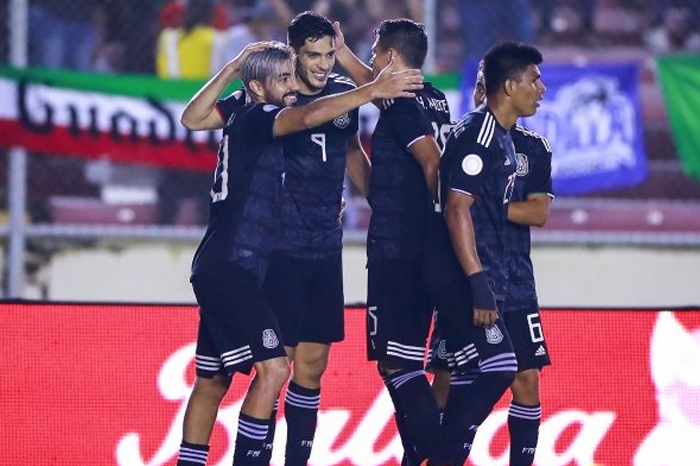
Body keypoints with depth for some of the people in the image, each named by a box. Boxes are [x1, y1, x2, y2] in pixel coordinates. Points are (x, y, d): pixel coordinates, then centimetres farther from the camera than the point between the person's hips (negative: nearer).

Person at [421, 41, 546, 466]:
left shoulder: (503, 139, 16)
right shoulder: (475, 135, -14)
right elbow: (457, 210, -20)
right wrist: (478, 284, -24)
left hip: (483, 277, 10)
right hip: (462, 276, -10)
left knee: (469, 379, 9)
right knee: (496, 370, -15)